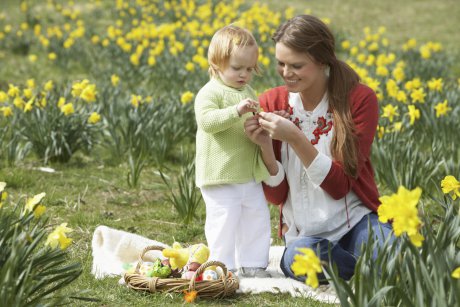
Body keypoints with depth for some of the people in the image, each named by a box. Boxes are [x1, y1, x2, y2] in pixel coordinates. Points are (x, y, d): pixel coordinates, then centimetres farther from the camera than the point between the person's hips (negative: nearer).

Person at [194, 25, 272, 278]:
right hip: (220, 176, -8)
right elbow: (207, 120, -26)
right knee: (224, 221, -6)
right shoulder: (210, 93, -10)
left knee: (257, 218, 12)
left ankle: (252, 265, 23)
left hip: (250, 175, 8)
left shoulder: (247, 91, 15)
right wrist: (236, 111, -36)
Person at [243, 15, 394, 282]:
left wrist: (294, 137, -24)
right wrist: (265, 146, -19)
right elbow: (276, 195, -1)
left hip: (356, 220, -2)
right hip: (304, 233, 2)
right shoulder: (270, 104, -1)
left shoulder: (360, 99, -8)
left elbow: (340, 186, -13)